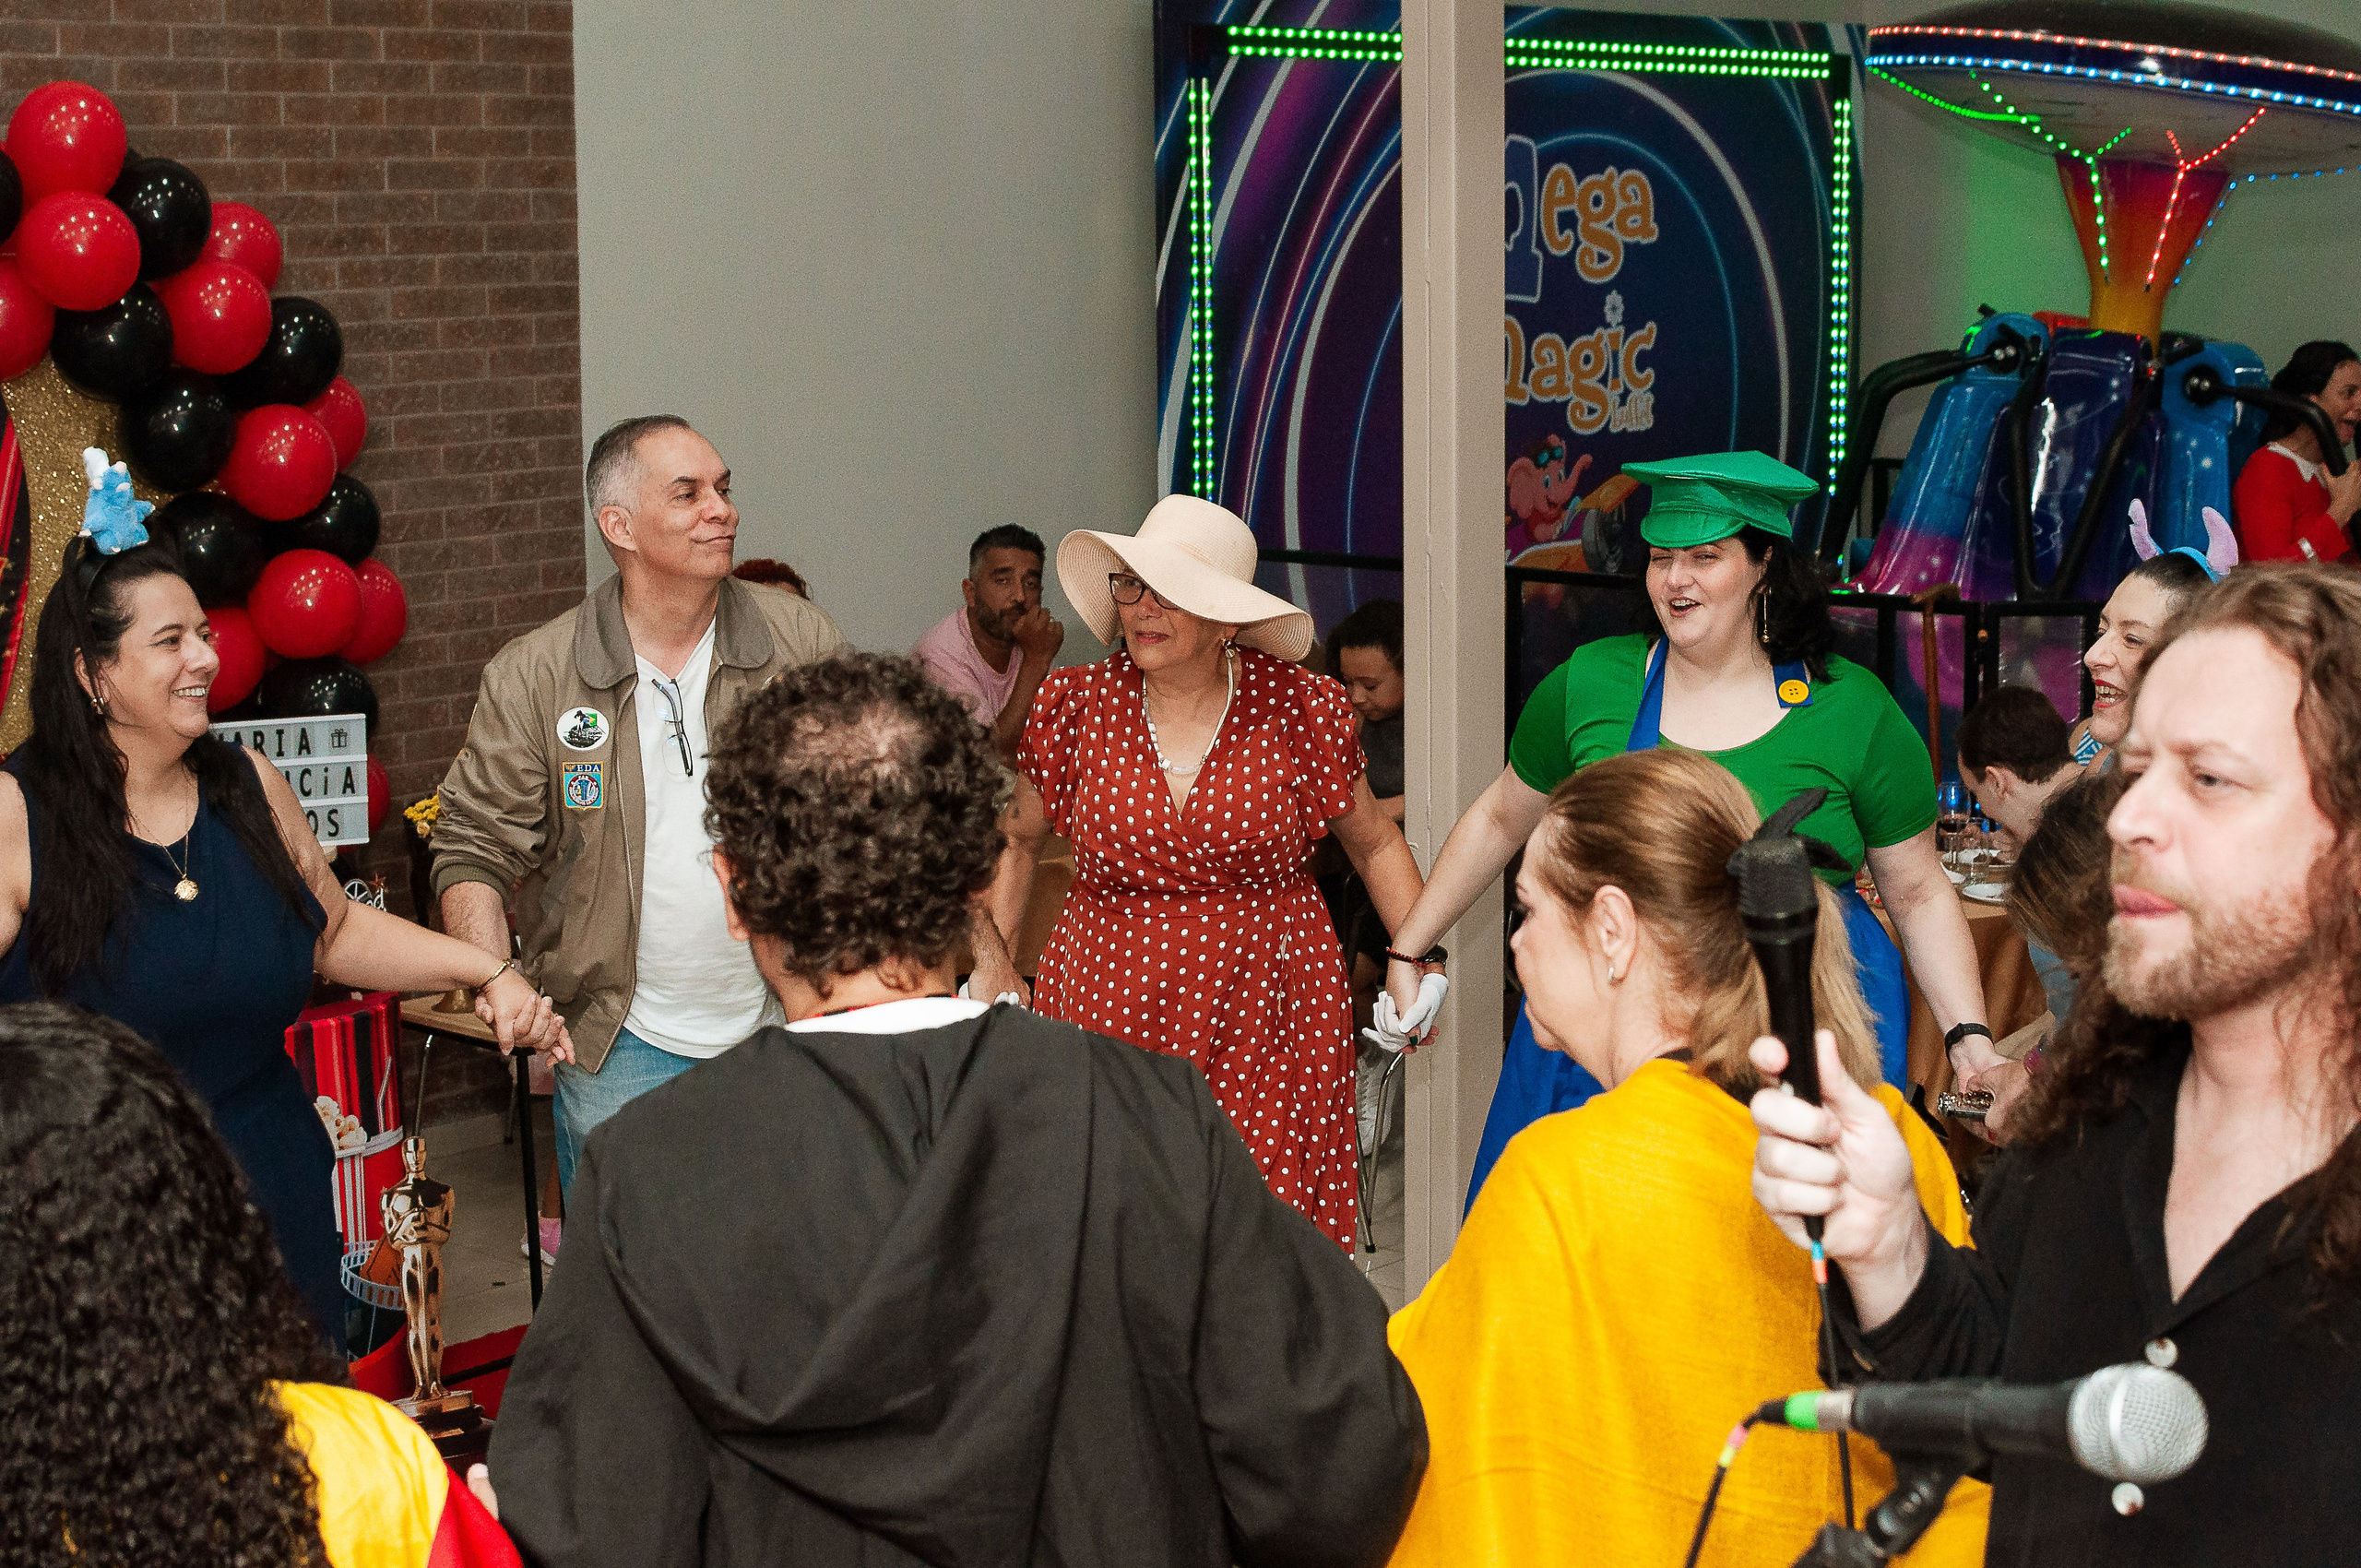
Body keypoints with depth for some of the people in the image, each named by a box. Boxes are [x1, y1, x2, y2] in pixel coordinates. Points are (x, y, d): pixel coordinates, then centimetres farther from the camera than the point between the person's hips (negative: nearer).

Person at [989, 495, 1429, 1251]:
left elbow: (1375, 845, 11)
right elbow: (1014, 839, 15)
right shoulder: (1078, 704, 1)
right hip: (1111, 1012, 1)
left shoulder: (1297, 708, -2)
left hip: (1265, 1019, -1)